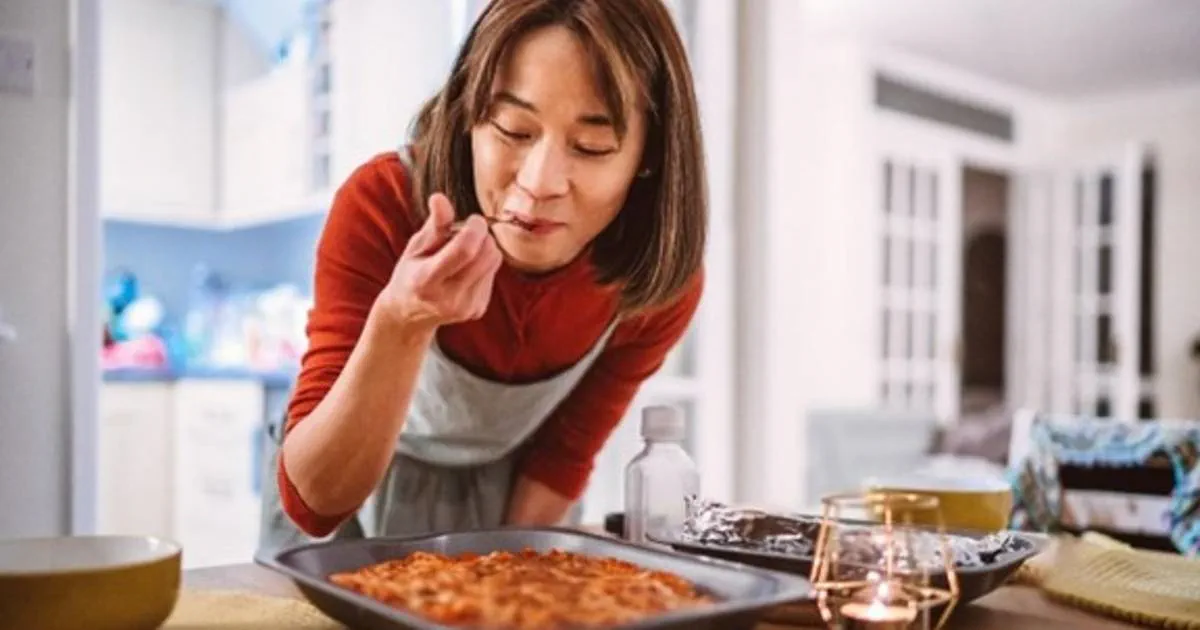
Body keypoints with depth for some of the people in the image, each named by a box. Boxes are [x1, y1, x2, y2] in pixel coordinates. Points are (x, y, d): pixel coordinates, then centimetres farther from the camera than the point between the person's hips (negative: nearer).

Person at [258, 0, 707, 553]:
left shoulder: (659, 280, -24)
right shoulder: (381, 205, -31)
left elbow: (562, 455, -8)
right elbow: (313, 499, -33)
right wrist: (400, 323, -47)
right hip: (350, 492, -1)